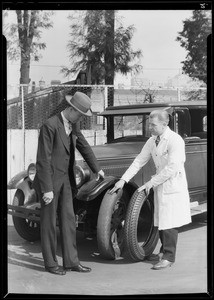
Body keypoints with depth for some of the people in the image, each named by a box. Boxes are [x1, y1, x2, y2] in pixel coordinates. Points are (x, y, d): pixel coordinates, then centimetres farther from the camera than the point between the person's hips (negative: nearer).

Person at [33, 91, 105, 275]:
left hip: (65, 180, 7)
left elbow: (83, 146, 20)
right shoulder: (50, 126, -20)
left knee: (68, 219, 8)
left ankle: (71, 261, 15)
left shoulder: (73, 125, 5)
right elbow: (43, 160, -21)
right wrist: (47, 189, -21)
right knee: (49, 222, 5)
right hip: (50, 180, -7)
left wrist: (96, 168, 26)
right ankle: (50, 263, 18)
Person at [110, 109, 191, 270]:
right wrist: (123, 180, 0)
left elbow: (172, 168, -23)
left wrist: (151, 182, -18)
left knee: (169, 223, -4)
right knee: (160, 222, 14)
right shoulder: (152, 141, 6)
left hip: (173, 187, -7)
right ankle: (164, 252, 28)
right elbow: (139, 161, 8)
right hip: (159, 186, 7)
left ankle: (169, 257, 5)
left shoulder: (175, 140, -18)